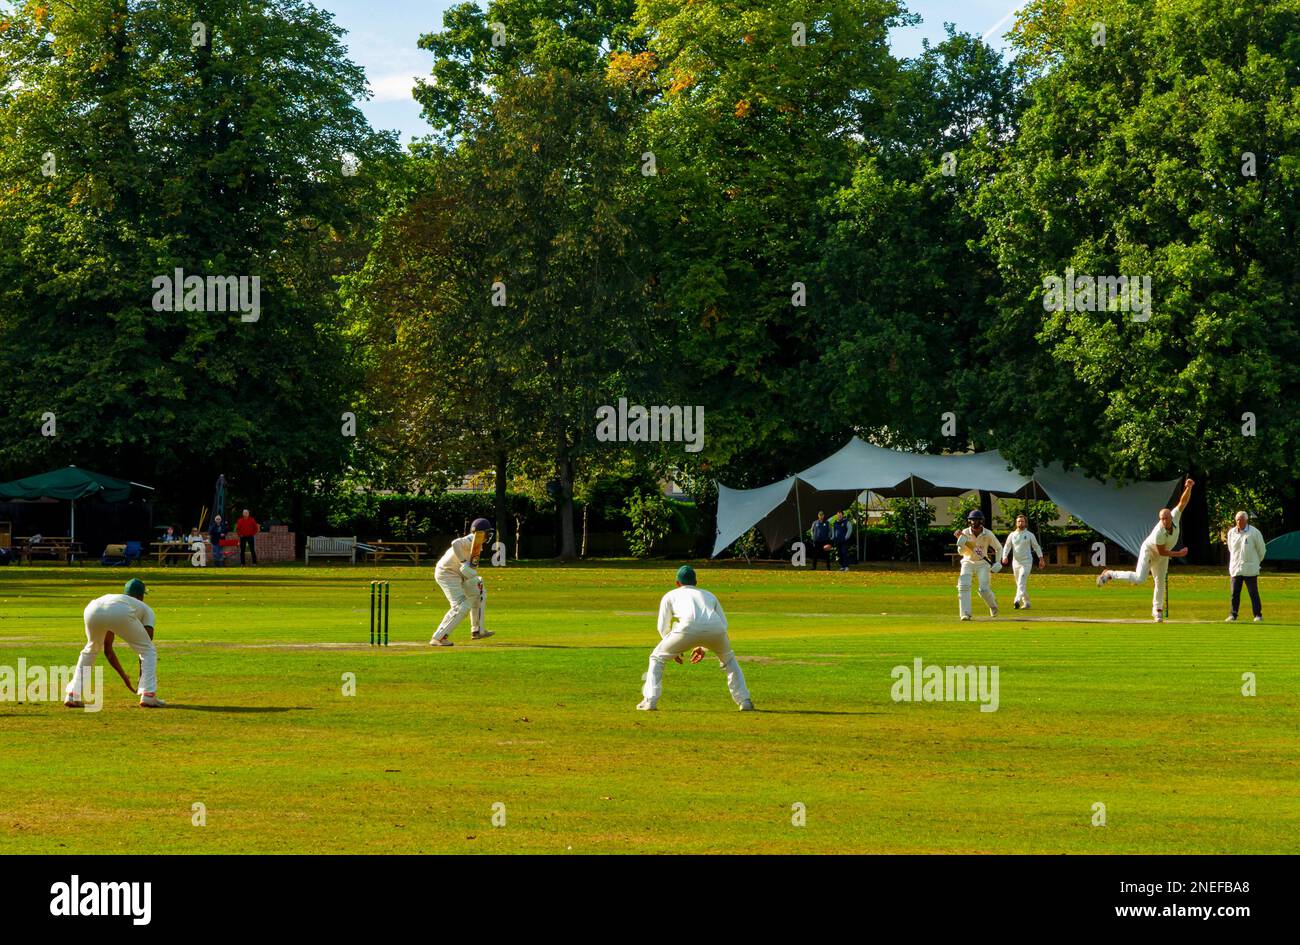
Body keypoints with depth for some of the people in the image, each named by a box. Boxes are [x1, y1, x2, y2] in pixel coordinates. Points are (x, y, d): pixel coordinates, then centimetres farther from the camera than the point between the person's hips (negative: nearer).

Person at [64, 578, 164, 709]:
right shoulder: (146, 609, 33)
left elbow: (107, 649, 47)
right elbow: (146, 647, 21)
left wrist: (124, 676, 52)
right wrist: (141, 678, 27)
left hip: (91, 609, 4)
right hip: (120, 613, -4)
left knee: (90, 650, 32)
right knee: (149, 651, 15)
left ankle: (72, 696, 23)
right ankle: (148, 696, 1)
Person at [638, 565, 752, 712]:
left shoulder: (670, 595, 31)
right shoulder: (709, 595, 39)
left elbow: (663, 628, 26)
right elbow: (724, 624, 34)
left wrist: (674, 650, 39)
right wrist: (704, 647, 40)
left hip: (689, 628, -3)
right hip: (716, 629, 3)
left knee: (657, 658, 18)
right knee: (728, 660, 32)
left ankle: (650, 700, 5)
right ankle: (744, 701, 22)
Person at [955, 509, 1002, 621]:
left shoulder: (988, 535, -12)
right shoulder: (965, 533, -12)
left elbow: (998, 548, 2)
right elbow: (961, 552, -13)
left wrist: (998, 562, -9)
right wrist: (961, 540, -30)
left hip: (982, 563, -1)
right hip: (968, 562, 1)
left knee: (984, 589, -11)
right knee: (963, 585, -21)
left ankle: (993, 605, 22)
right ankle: (965, 614, -19)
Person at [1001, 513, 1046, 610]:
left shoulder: (1030, 535, 2)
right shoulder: (1012, 535, 8)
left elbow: (1036, 547, 9)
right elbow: (1007, 547, 3)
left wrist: (1041, 558, 5)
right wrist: (1004, 557, -15)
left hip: (1026, 562, -4)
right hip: (1015, 562, 4)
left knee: (1022, 582, -19)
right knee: (1019, 583, 10)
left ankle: (1017, 600, -33)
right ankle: (1026, 603, 21)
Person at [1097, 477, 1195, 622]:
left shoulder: (1175, 516, -23)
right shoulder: (1159, 532, -38)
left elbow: (1183, 501, -23)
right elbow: (1162, 551, -27)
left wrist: (1188, 488, -42)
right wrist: (1178, 554, -20)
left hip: (1163, 556, 6)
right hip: (1149, 551, -6)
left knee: (1160, 583, 10)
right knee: (1139, 578, -21)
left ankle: (1157, 611, 23)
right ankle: (1110, 574, -4)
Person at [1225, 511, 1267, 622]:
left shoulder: (1254, 532, -5)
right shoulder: (1231, 533, 7)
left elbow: (1261, 550, 5)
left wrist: (1256, 562, 14)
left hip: (1250, 570, -3)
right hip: (1235, 569, 3)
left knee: (1253, 592, -2)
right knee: (1235, 593, 2)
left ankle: (1258, 615, 3)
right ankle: (1232, 614, 8)